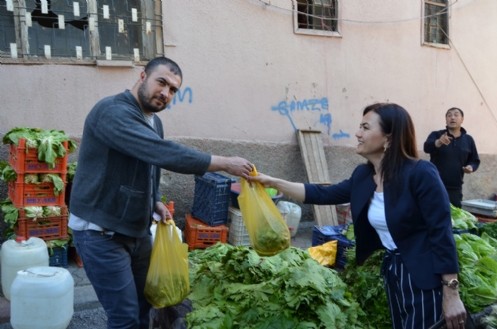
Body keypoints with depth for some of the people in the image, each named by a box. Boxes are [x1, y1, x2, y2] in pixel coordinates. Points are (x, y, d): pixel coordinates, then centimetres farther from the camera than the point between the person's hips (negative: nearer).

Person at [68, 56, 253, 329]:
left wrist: (155, 202, 3)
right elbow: (163, 154, -34)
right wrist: (225, 164, -29)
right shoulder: (112, 111, -22)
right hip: (101, 232, -8)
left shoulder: (153, 121, 9)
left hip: (137, 230, 9)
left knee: (143, 304, 16)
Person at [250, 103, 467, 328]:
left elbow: (442, 235, -19)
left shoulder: (420, 174, -20)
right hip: (392, 270, 7)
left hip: (423, 276, -7)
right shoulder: (363, 175, 1)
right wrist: (273, 182, 4)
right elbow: (324, 194, 8)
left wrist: (451, 295, -19)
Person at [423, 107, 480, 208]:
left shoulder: (468, 140, 10)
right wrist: (438, 142, -43)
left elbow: (475, 161, 18)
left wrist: (471, 167, -5)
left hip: (455, 189, 3)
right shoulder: (436, 135, -1)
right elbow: (427, 147, -22)